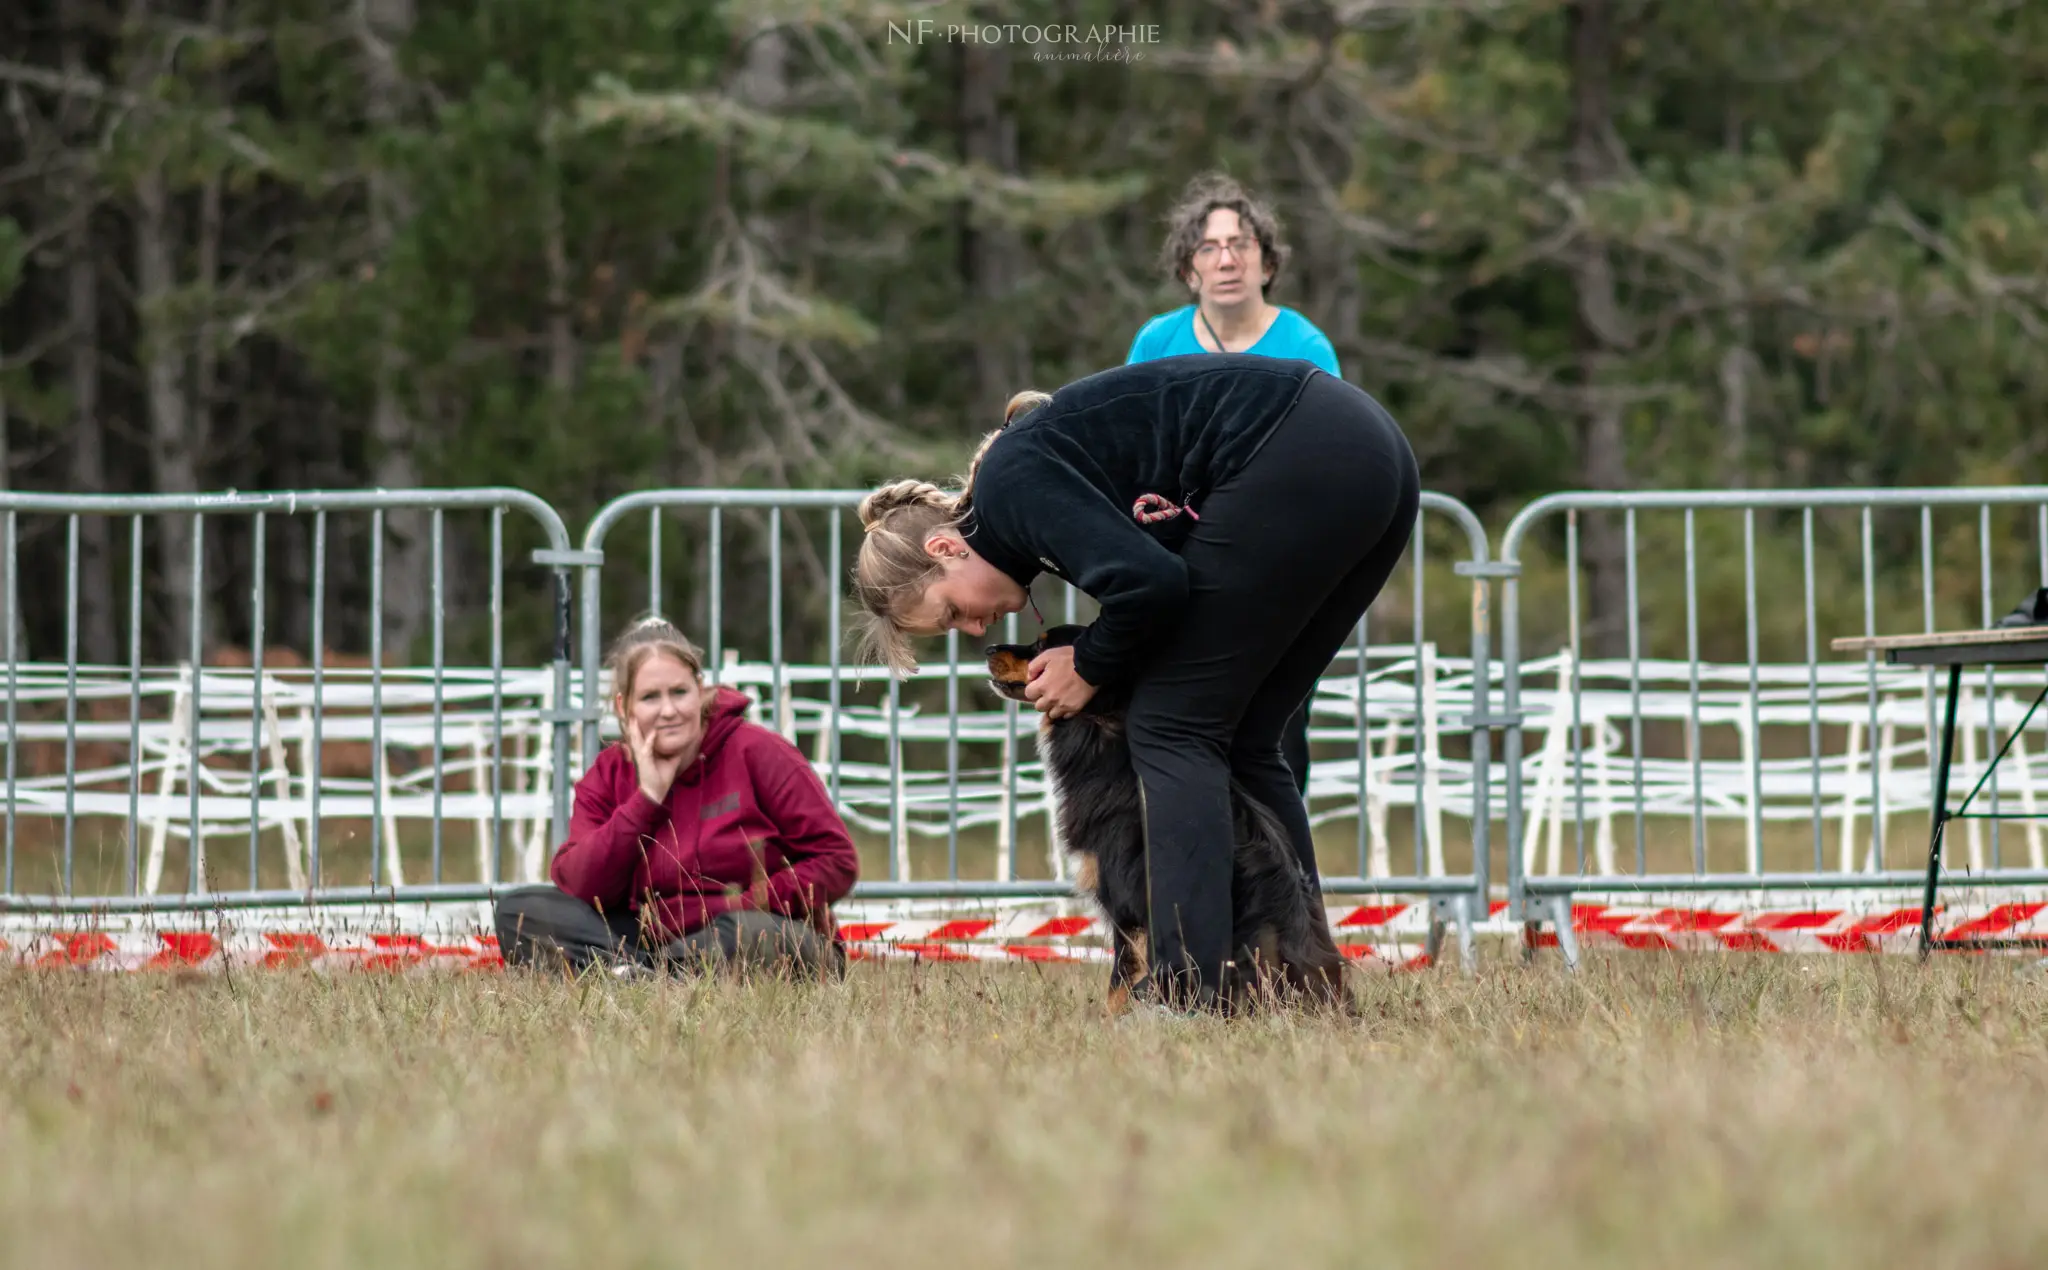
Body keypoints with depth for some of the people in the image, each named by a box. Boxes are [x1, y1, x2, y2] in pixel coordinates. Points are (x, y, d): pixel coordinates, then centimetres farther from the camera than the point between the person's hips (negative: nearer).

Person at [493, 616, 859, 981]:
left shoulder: (757, 752, -2)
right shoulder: (607, 776, 8)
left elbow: (838, 859, -5)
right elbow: (575, 886, -7)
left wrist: (752, 903, -19)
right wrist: (647, 798, -12)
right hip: (648, 943, 4)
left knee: (753, 935, -41)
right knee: (520, 909, -15)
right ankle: (626, 972, -36)